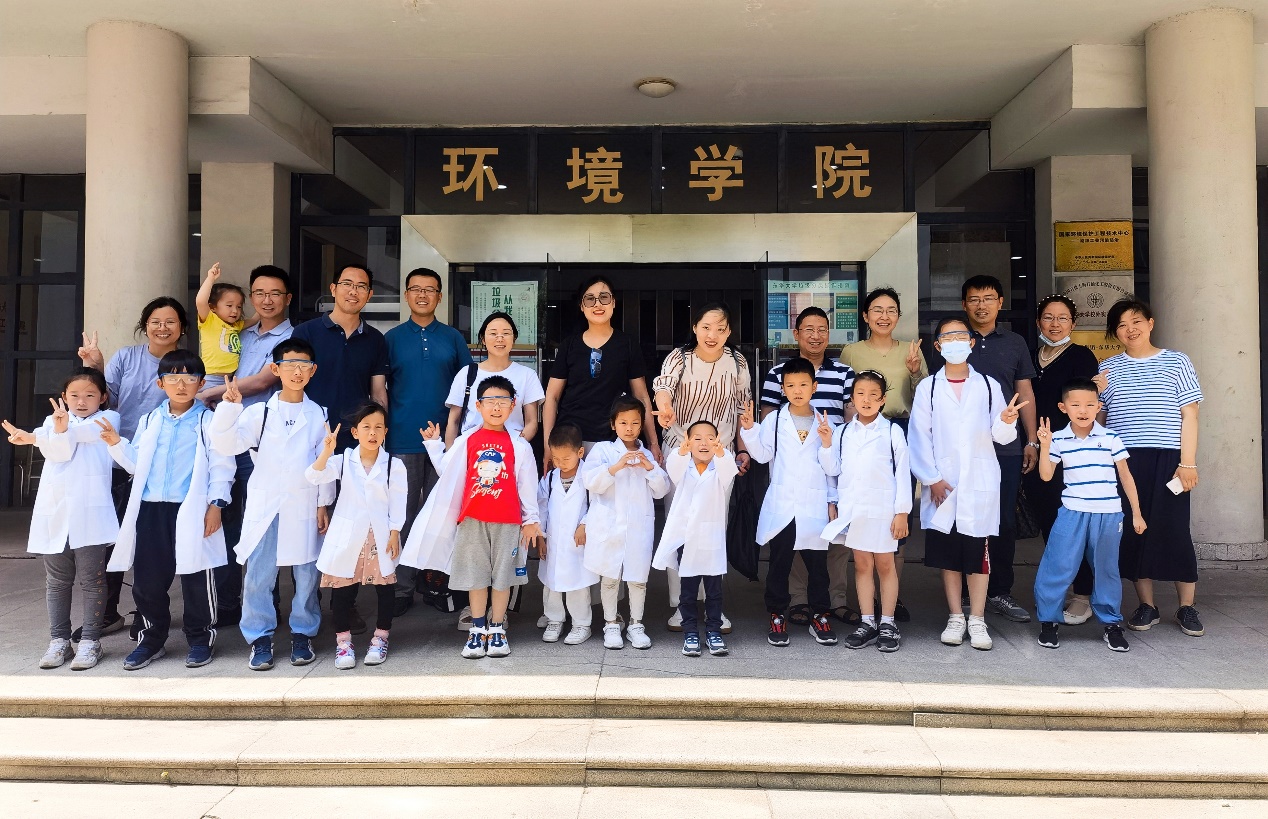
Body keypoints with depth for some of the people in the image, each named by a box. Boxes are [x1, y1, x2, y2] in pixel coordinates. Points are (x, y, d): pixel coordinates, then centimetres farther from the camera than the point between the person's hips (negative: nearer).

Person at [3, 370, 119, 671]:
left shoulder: (108, 418, 9)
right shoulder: (51, 421, 16)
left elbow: (86, 432, -13)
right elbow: (57, 451, -4)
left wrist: (35, 438, -23)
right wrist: (59, 431, -26)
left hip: (90, 511, -3)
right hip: (54, 510, 4)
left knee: (91, 578, 0)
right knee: (56, 580, 9)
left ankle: (90, 640, 7)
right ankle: (59, 639, 18)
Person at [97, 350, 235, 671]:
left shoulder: (209, 422, -1)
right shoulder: (149, 421, 13)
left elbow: (221, 467, -5)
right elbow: (137, 464, 19)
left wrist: (215, 504, -12)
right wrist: (117, 444, 3)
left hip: (192, 511, -4)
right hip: (150, 511, 5)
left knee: (196, 580, 3)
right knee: (147, 580, 9)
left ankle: (200, 639, 17)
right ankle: (151, 639, 25)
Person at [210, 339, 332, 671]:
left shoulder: (319, 415, 6)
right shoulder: (260, 412, 2)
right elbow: (227, 444, -7)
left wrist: (323, 504, 4)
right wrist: (229, 407, -20)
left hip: (304, 506, 1)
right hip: (264, 505, -1)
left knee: (307, 574, 6)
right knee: (258, 576, 1)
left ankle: (303, 634, 20)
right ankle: (260, 638, 13)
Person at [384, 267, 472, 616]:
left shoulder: (453, 338, 8)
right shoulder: (392, 338, 7)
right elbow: (380, 390, 7)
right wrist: (382, 431, -1)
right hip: (403, 441, 0)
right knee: (403, 515, 3)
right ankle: (402, 588, 10)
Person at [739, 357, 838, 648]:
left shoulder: (824, 423, 6)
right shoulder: (774, 421, 3)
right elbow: (762, 455, -3)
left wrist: (831, 501, 5)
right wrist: (749, 430, -15)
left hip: (815, 506, 1)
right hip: (781, 506, 0)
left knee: (817, 564, 7)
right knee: (779, 564, 6)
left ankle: (820, 617, 20)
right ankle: (777, 617, 16)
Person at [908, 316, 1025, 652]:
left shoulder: (988, 385, 6)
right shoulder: (928, 387, 4)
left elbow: (1000, 436, 1)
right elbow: (918, 438, -1)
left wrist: (1006, 421, -21)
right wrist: (931, 479, -7)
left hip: (980, 483, 0)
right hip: (942, 485, 0)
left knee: (979, 553, 3)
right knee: (948, 554, 6)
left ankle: (977, 620, 14)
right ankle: (956, 617, 19)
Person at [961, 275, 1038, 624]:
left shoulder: (1015, 343, 11)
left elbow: (1025, 394, 13)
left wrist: (1032, 441, 8)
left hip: (1006, 448, 2)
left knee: (1005, 521, 4)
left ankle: (999, 592, 15)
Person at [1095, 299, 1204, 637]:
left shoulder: (1176, 362, 6)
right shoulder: (1107, 368, 11)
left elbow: (1189, 415, 2)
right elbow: (1099, 418, 15)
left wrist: (1188, 462, -6)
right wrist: (1095, 395, -6)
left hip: (1167, 459, -2)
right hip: (1123, 460, 2)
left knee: (1173, 529, -2)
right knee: (1132, 530, 4)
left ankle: (1187, 607, 12)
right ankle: (1146, 605, 15)